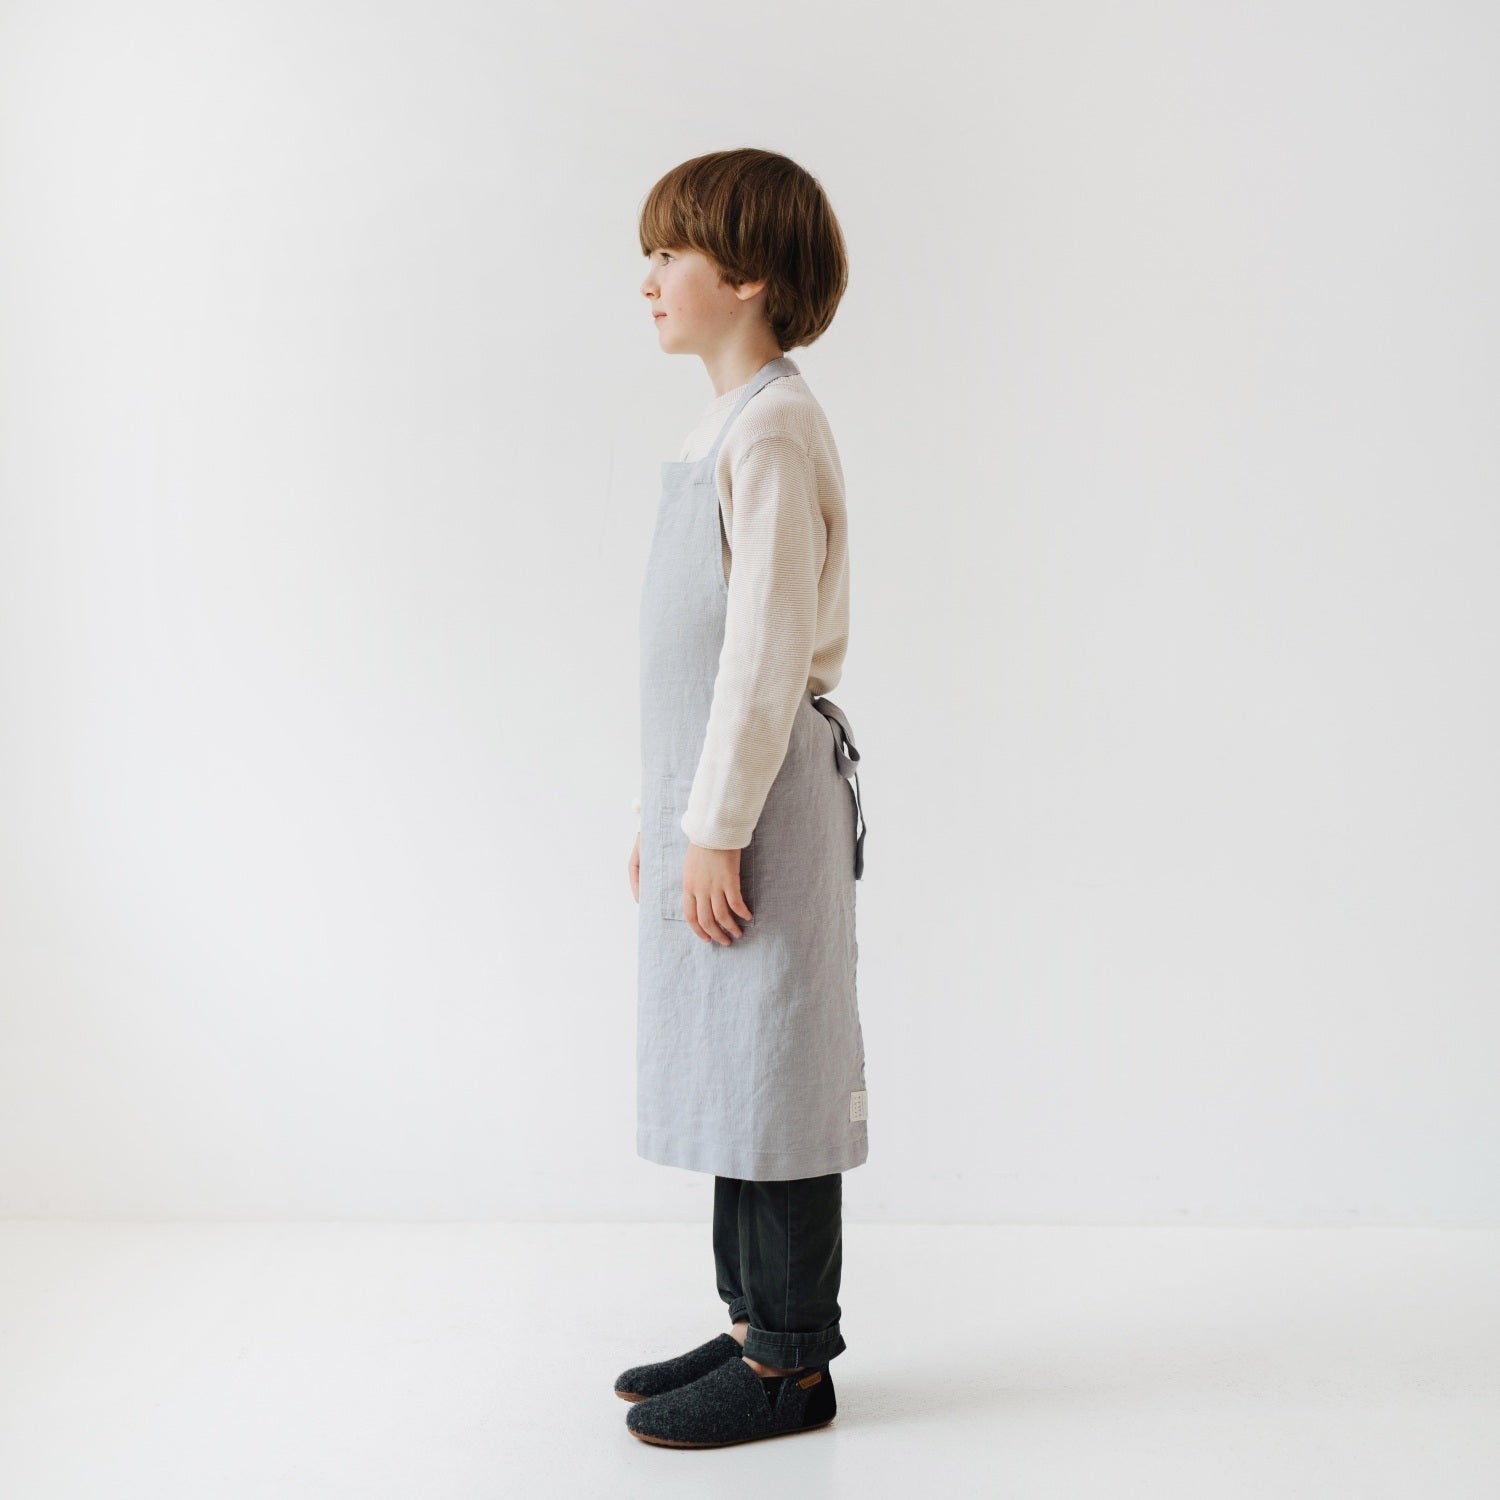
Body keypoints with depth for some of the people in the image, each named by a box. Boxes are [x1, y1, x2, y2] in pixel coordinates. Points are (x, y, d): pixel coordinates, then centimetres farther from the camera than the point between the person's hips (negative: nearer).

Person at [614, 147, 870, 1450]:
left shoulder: (771, 430, -15)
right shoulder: (731, 427, 16)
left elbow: (770, 648, -20)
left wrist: (717, 826, -18)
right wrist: (667, 807, 19)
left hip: (762, 793, -10)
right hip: (713, 787, 10)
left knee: (772, 1064, -1)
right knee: (728, 1067, 15)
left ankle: (791, 1361, 12)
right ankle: (759, 1321, 28)